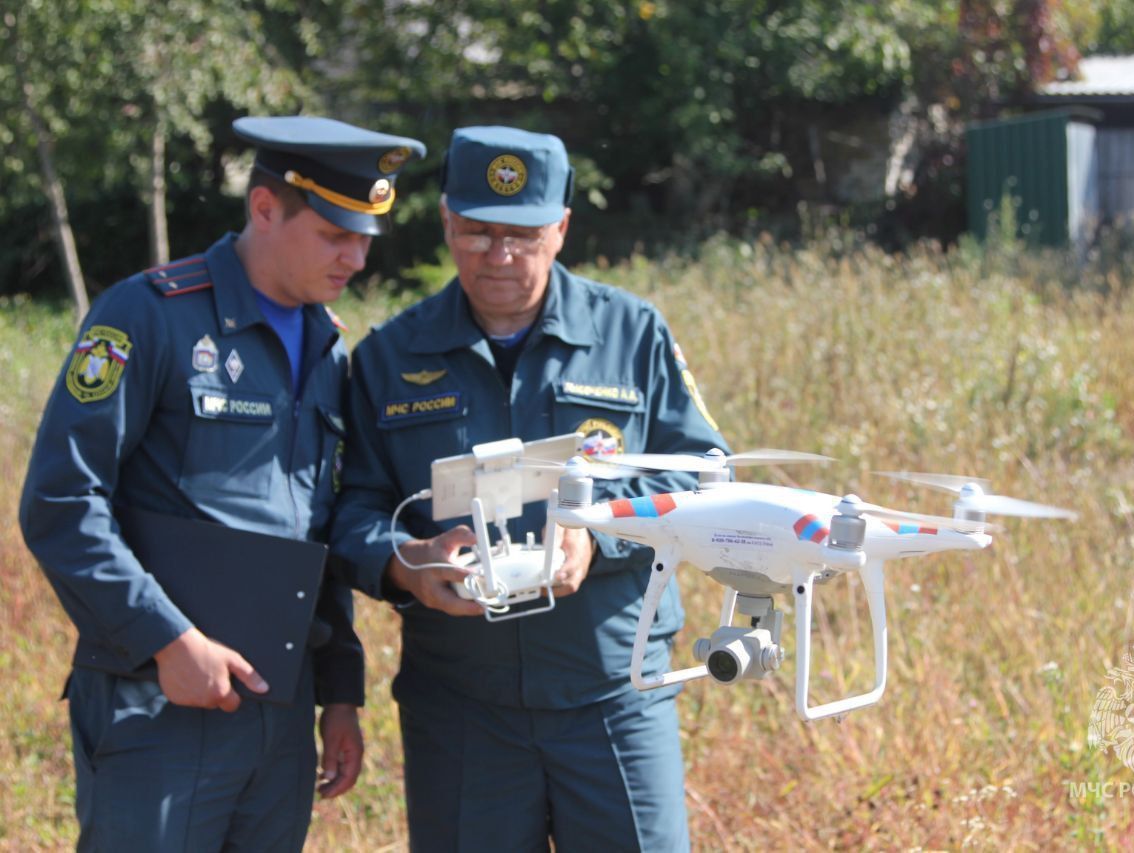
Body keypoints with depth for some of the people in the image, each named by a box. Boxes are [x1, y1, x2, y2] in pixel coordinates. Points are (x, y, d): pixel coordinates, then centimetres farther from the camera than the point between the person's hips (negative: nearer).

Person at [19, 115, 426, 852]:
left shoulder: (329, 350, 14)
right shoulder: (151, 317, -9)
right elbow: (60, 504, -13)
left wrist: (340, 692, 16)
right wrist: (168, 639, -17)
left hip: (283, 716, 7)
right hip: (159, 707, -7)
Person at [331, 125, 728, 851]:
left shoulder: (633, 334, 5)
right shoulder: (390, 358, 7)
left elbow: (701, 471, 2)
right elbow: (355, 505, 4)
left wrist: (600, 533, -15)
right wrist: (402, 563, -19)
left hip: (614, 700, -1)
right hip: (455, 705, 1)